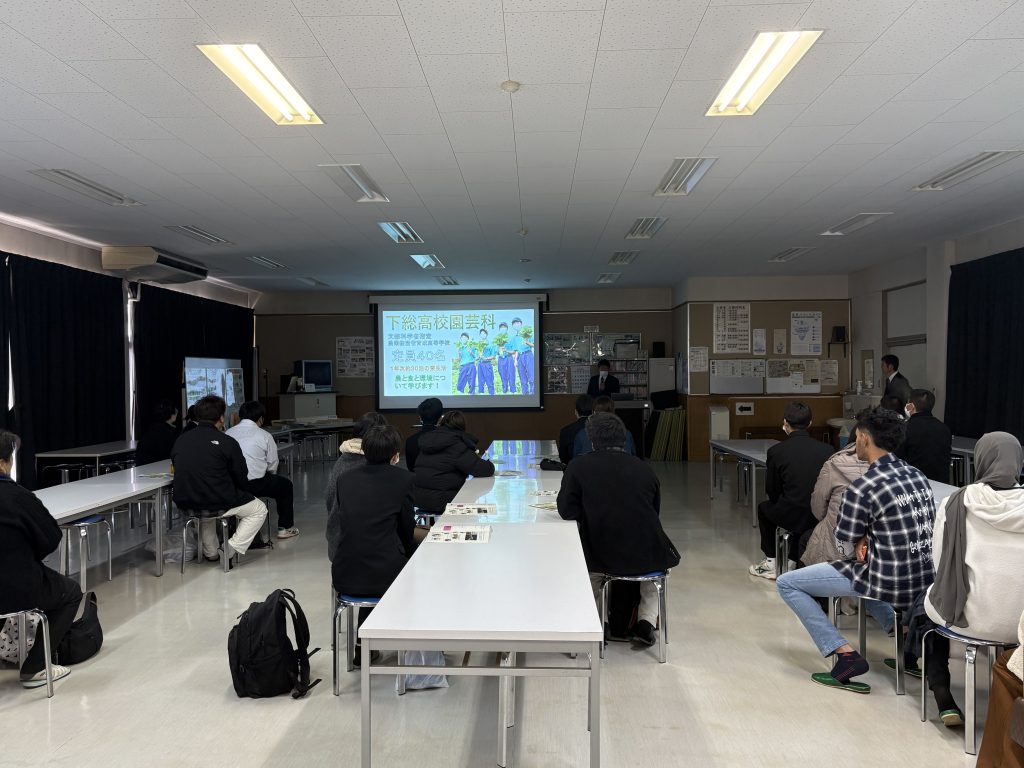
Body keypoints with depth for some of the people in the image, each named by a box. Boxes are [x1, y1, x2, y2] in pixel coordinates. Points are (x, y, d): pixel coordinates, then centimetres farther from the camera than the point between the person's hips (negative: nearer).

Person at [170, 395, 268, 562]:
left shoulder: (180, 440, 4)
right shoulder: (227, 442, -11)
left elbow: (179, 471, 15)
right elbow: (241, 478, -6)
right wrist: (240, 496, 15)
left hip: (185, 504, 6)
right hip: (218, 505, -5)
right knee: (259, 509, 17)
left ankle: (210, 551, 35)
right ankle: (231, 549, 4)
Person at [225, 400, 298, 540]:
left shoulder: (228, 433, 8)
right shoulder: (265, 436, -3)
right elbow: (272, 466, 0)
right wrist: (269, 474, 21)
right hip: (254, 484, -5)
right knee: (286, 484, 20)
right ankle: (285, 528, 25)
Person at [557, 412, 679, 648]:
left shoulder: (578, 466, -6)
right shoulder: (645, 469, 2)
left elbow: (566, 511, -3)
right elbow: (655, 512, 11)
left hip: (602, 558, -1)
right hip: (648, 557, 1)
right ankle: (646, 621, 21)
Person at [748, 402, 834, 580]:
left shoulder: (776, 451, -11)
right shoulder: (827, 449, -4)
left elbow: (772, 493, 0)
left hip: (793, 518, -3)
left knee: (764, 507, 28)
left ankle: (771, 563, 30)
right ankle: (796, 560, 41)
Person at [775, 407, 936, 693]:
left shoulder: (862, 488, -20)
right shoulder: (917, 475, 3)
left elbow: (845, 549, -10)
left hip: (890, 583, -8)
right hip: (925, 577, 8)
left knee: (787, 583, 1)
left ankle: (845, 655, -3)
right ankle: (901, 630, 25)